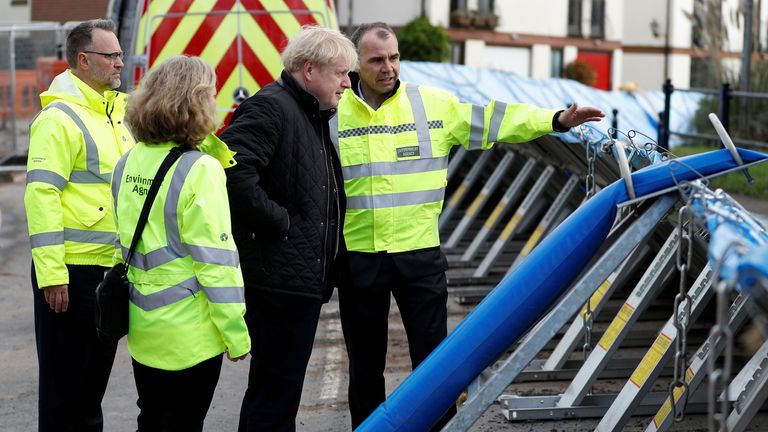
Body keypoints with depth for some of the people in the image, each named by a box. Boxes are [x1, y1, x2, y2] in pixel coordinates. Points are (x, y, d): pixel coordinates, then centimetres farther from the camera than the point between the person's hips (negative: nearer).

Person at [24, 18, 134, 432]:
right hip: (72, 271, -8)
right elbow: (40, 194, -19)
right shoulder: (59, 118, -13)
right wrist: (51, 274, -22)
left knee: (96, 375, 18)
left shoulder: (113, 114, 13)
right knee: (63, 382, 2)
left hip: (111, 268, 8)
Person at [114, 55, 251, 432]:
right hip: (189, 332, -6)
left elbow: (126, 244, 11)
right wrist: (236, 332, -12)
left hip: (142, 328, 6)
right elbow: (215, 258, -17)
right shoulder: (200, 170, -17)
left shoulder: (128, 163, 3)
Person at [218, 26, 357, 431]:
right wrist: (277, 221, -21)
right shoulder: (270, 107, -14)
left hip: (304, 279, 10)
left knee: (278, 384, 18)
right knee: (276, 388, -4)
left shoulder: (313, 115, 19)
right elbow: (234, 169, -29)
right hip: (279, 277, -10)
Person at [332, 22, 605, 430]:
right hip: (357, 257, 0)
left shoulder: (433, 103, 0)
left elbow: (494, 119, 0)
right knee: (365, 362, 12)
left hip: (420, 252, 0)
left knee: (432, 356, 6)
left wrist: (557, 119, -9)